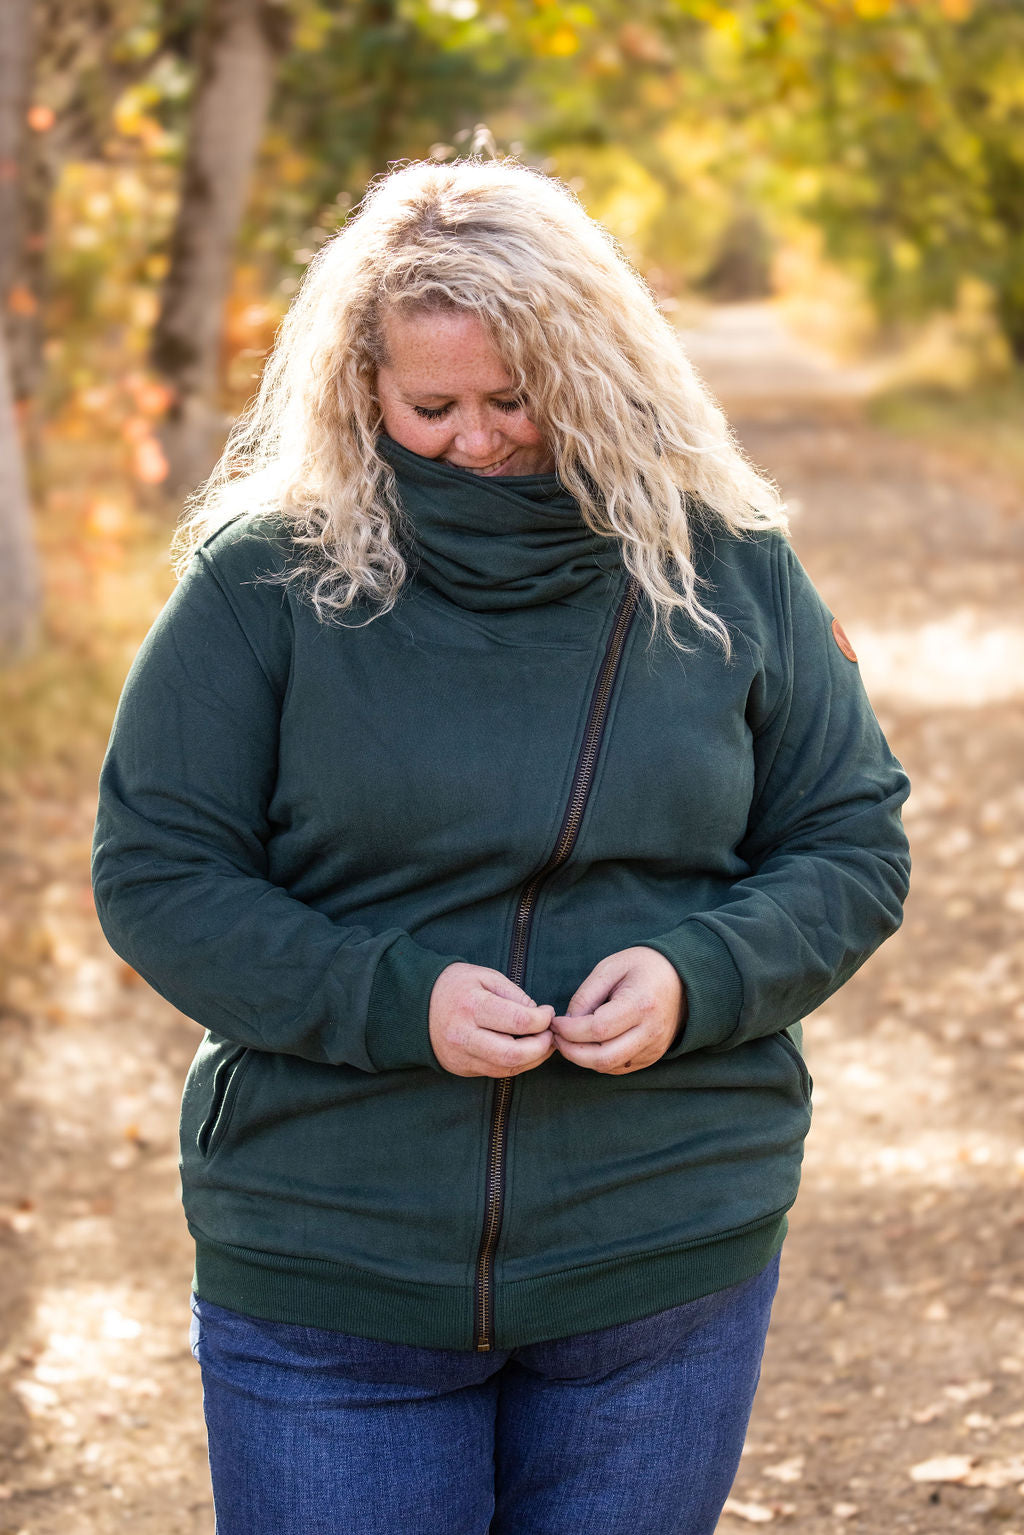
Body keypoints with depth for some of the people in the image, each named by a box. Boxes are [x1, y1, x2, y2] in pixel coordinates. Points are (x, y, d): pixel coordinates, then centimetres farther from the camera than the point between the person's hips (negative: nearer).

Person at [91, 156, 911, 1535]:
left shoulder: (725, 573, 1)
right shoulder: (266, 581, -5)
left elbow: (854, 849, 6)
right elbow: (155, 875, -4)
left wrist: (699, 978, -14)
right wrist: (391, 1000, -18)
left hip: (665, 1264, 2)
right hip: (327, 1274, -1)